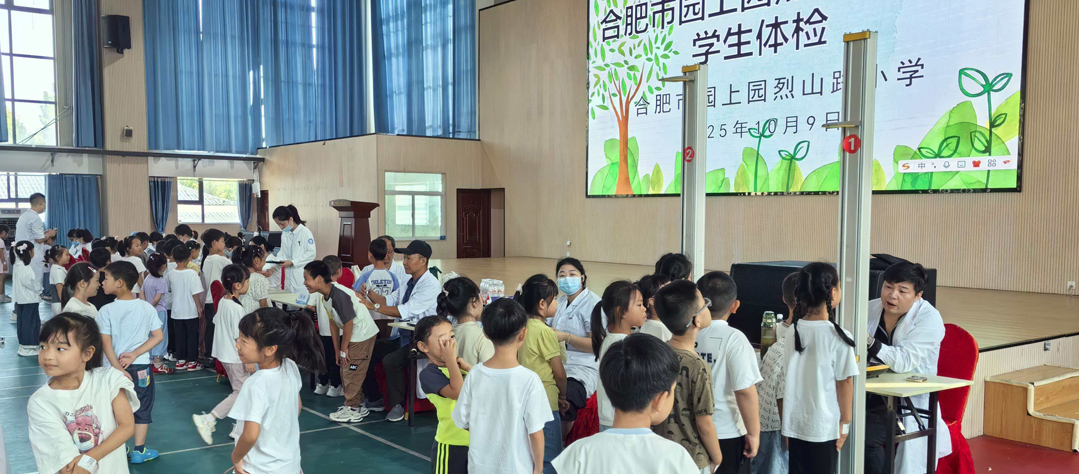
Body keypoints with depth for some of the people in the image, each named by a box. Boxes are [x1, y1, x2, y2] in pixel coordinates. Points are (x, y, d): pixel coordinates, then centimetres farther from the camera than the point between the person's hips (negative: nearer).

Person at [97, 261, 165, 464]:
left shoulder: (107, 310, -10)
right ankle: (139, 451, 17)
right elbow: (158, 336, -5)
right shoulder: (147, 307, -4)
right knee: (142, 409, 13)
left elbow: (106, 343, -13)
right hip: (141, 366, 1)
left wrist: (119, 369, -11)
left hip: (115, 367, 0)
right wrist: (135, 354, -7)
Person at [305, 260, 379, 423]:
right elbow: (333, 323, 8)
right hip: (351, 335, 10)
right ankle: (357, 405, 27)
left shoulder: (339, 295, -26)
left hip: (363, 335, -10)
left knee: (352, 372, -4)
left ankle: (352, 410, 7)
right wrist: (337, 350, 9)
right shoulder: (324, 296, 3)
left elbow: (348, 322, -23)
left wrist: (343, 349, -13)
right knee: (346, 371, 15)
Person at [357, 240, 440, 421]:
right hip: (404, 335, 9)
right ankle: (376, 400, 19)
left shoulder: (430, 285, -17)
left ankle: (398, 405, -7)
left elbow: (405, 311, -24)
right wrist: (370, 294, -8)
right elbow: (389, 301, 10)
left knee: (390, 360, -27)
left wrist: (373, 306, -22)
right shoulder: (410, 282, 13)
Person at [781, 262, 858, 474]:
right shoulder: (838, 337, -15)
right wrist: (845, 422, 0)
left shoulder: (793, 331, -1)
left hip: (794, 423, 5)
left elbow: (787, 378, 6)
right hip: (824, 425, -4)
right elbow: (844, 382, -12)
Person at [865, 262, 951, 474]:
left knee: (868, 439, -25)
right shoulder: (870, 309, 6)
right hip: (871, 392, 4)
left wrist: (870, 342, -36)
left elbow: (904, 362, -22)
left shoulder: (929, 319, -9)